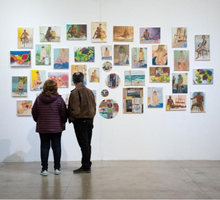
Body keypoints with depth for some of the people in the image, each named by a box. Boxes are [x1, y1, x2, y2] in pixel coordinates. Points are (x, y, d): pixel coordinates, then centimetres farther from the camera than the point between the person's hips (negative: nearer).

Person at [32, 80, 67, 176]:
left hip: (42, 127, 1)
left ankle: (44, 169, 7)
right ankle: (57, 168, 13)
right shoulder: (59, 99, -9)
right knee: (56, 147, 9)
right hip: (56, 127, -1)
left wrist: (38, 121, 21)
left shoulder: (39, 99, -4)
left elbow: (34, 112, 4)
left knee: (44, 147, 7)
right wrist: (63, 122, 13)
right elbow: (64, 113, -6)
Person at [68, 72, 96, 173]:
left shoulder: (75, 92, -13)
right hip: (90, 120, 7)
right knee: (87, 144, 13)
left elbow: (74, 109, -16)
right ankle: (87, 165, 19)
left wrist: (71, 119, -1)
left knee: (83, 145, -3)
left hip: (80, 121, -7)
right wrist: (91, 116, 15)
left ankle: (85, 166, 1)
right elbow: (94, 107, 9)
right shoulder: (90, 91, 8)